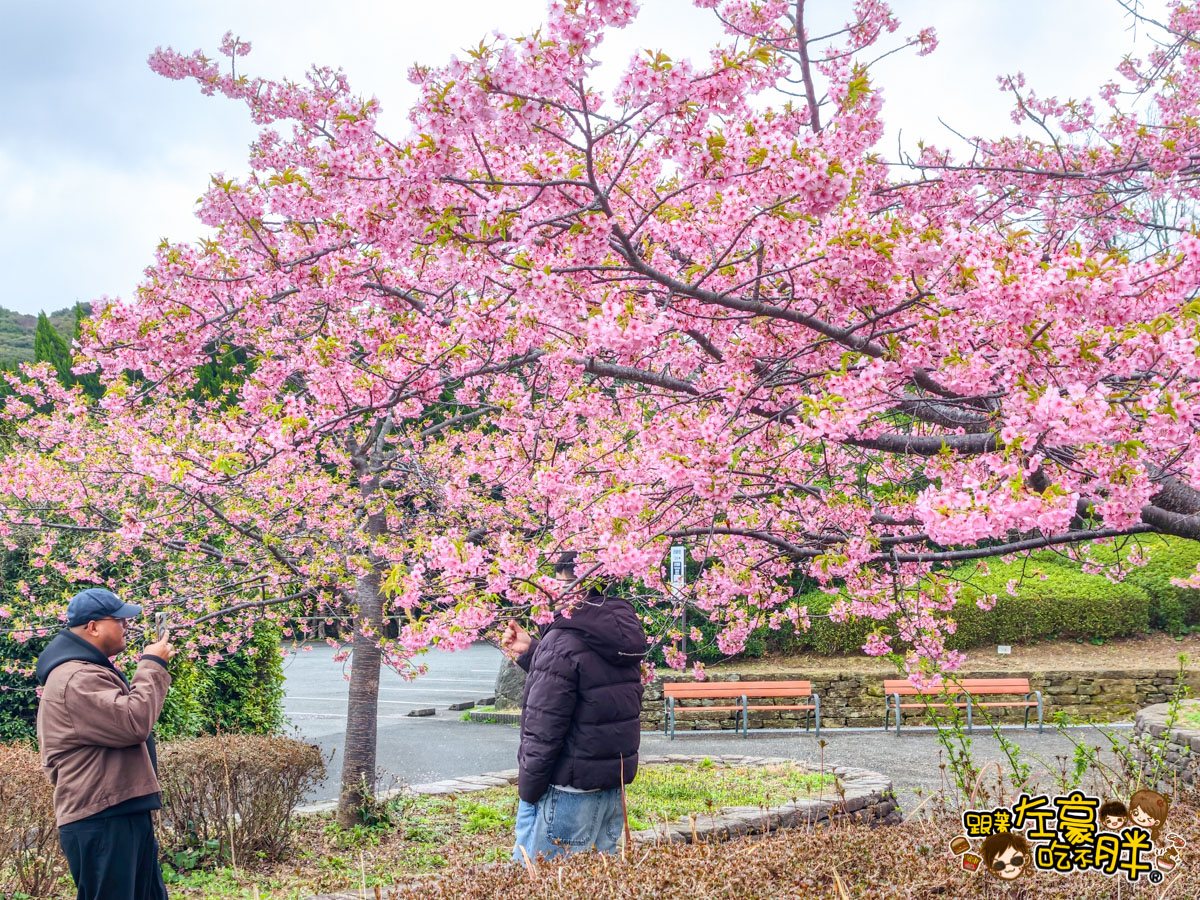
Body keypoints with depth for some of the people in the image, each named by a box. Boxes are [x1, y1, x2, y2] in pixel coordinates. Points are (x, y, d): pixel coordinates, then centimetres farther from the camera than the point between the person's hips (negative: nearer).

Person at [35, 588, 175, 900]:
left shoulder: (89, 670, 20)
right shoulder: (76, 679, -18)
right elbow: (134, 724, -24)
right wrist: (153, 665, -15)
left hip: (122, 813, 11)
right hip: (102, 822, -11)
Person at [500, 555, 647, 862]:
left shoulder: (564, 643, -19)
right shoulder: (620, 635, 6)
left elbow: (544, 725, -19)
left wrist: (528, 787, -9)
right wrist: (531, 650, 17)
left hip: (569, 788, -9)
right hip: (615, 781, 9)